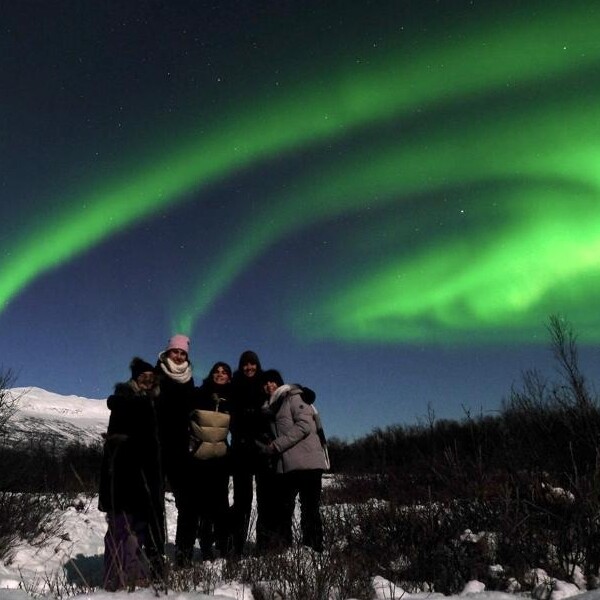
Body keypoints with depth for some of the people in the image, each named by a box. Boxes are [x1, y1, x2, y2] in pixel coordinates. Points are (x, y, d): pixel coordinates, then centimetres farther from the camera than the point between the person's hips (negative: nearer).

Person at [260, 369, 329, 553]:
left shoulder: (294, 396, 1)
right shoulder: (272, 407, 23)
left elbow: (304, 426, -13)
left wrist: (276, 446, -13)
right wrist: (266, 447, 5)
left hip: (307, 462, -7)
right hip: (286, 465, 7)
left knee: (310, 510, -6)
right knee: (283, 510, 3)